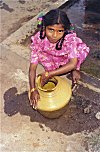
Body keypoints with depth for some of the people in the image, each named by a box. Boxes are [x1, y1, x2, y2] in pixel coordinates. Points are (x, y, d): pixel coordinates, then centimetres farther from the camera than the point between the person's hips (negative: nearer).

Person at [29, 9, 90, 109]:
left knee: (82, 49, -29)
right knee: (40, 54, -29)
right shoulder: (38, 39, -35)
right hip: (52, 59, 2)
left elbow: (73, 64, -44)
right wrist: (33, 89, -42)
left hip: (67, 58, -2)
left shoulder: (70, 38, -39)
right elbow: (33, 67, -33)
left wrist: (49, 74, -47)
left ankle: (75, 70, -2)